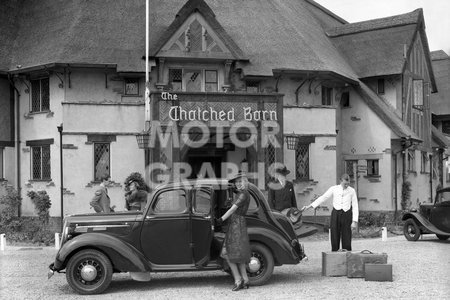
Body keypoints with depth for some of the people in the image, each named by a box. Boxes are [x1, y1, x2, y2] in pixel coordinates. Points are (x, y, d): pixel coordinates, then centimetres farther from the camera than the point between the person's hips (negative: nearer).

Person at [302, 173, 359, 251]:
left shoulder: (352, 191, 1)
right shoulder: (334, 189, 1)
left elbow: (355, 206, 2)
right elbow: (323, 198, 2)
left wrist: (355, 221, -4)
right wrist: (309, 206, -2)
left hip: (346, 215, -1)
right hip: (336, 213, 1)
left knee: (346, 239, 0)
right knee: (334, 238, 1)